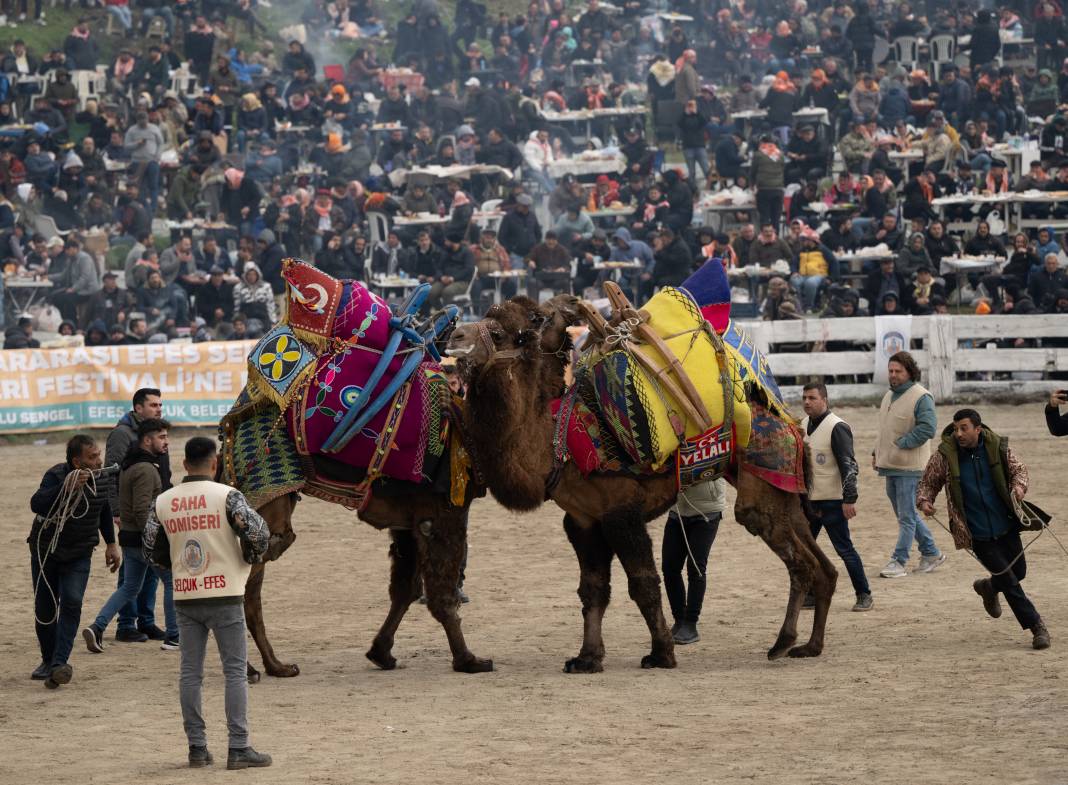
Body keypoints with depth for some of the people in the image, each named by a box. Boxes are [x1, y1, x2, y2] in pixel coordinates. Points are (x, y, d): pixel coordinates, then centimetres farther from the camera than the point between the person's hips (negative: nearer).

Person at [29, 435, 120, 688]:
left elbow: (104, 511, 16)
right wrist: (66, 489, -53)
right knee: (45, 610, 4)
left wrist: (111, 544, 18)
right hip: (45, 552, -2)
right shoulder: (56, 476, -23)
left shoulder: (100, 479, -5)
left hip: (79, 556, 2)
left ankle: (59, 663, -27)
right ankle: (48, 661, 26)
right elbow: (37, 504, -42)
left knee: (72, 603, -19)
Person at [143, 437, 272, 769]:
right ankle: (238, 748, -2)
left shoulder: (163, 502, 3)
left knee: (190, 672, 9)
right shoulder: (226, 496, -9)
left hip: (185, 598, 4)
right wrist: (251, 558, 1)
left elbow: (151, 551, 8)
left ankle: (197, 748, 10)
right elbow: (258, 532, -19)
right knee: (235, 671, 1)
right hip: (224, 594, -4)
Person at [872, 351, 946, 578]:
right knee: (907, 515, 16)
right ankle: (931, 553, 27)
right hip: (890, 465, 9)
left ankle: (899, 561, -3)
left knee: (906, 516, -5)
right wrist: (877, 453, 13)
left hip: (909, 466, -9)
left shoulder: (921, 398, -12)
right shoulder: (889, 396, 15)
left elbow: (927, 428, -21)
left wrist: (901, 443, -18)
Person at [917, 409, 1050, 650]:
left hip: (1005, 525, 3)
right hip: (977, 534, -3)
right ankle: (1036, 627, 9)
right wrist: (924, 501, -21)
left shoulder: (998, 447, -6)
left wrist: (1019, 486, -14)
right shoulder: (944, 456, -11)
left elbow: (1018, 468, 7)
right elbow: (928, 483, 0)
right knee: (1009, 581, -3)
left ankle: (988, 587, 47)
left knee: (1018, 572, 15)